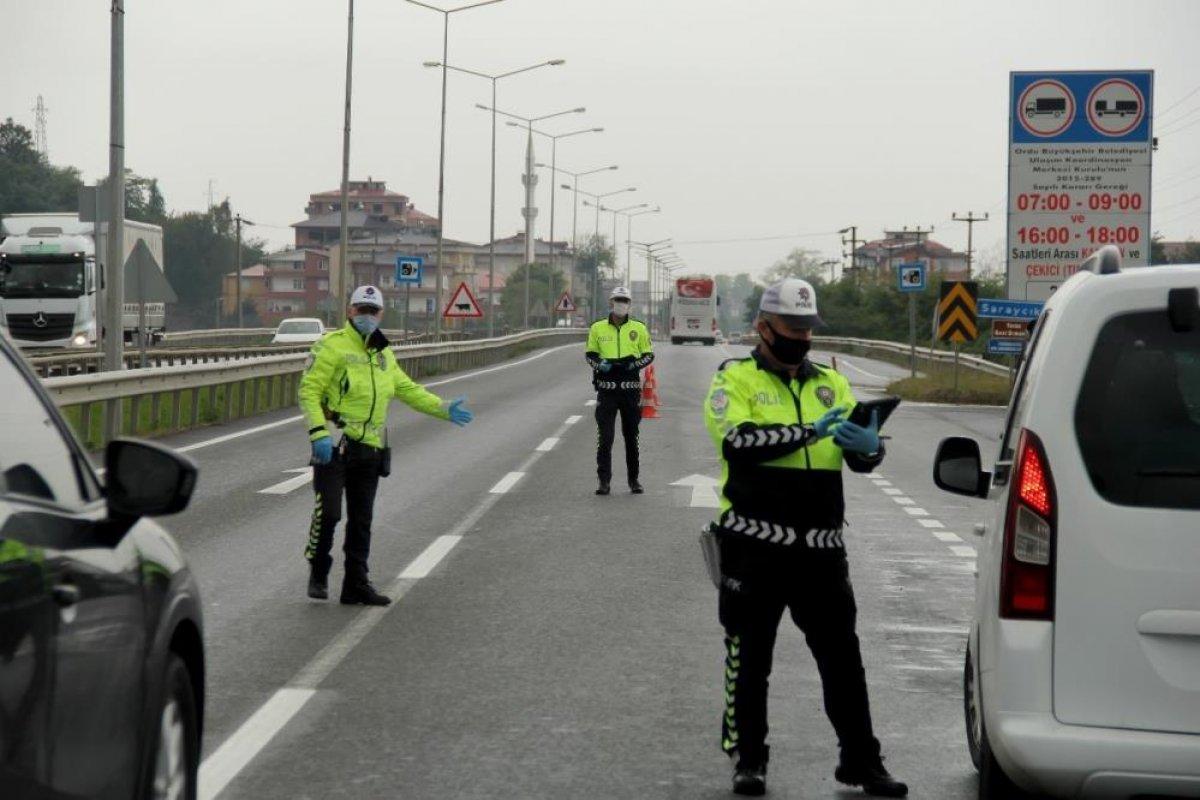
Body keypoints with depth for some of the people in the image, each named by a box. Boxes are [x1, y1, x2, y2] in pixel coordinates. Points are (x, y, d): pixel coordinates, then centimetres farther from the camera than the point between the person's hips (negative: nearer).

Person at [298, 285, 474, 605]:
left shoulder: (383, 354, 17)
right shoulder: (332, 346, -7)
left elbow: (408, 390, 25)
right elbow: (309, 391, -12)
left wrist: (444, 409, 14)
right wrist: (318, 433, -23)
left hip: (370, 447, 7)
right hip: (335, 445, -7)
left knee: (361, 520, 10)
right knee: (328, 512, -11)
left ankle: (356, 585, 16)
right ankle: (318, 576, 8)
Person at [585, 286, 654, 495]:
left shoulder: (639, 328, 6)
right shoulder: (597, 328, 6)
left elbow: (649, 354, 10)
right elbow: (590, 354, 12)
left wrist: (634, 364, -10)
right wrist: (600, 365, -9)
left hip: (631, 389, 1)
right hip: (606, 389, -1)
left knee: (631, 437, 9)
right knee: (605, 437, -6)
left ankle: (633, 479, 19)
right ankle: (604, 481, -5)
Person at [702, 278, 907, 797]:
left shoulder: (831, 384, 14)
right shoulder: (735, 380, 1)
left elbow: (861, 458, 5)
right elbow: (736, 442, -18)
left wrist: (868, 446, -20)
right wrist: (807, 431, -25)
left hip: (820, 546, 4)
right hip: (754, 544, -3)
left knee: (842, 656, 6)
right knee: (749, 658, 6)